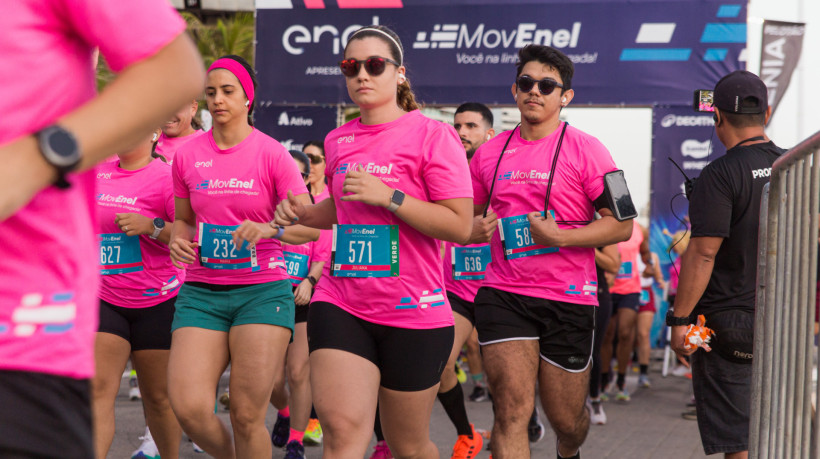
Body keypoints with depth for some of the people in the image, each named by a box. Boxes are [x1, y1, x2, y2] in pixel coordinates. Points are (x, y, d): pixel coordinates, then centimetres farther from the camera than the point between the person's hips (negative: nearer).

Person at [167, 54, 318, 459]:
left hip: (263, 289, -2)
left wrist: (270, 229, -24)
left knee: (247, 417, -7)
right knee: (189, 408, -12)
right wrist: (179, 240, -3)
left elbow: (311, 227, -5)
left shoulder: (272, 154, -2)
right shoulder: (187, 155, 7)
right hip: (201, 291, 3)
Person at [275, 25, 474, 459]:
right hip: (340, 304, 4)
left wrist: (388, 196, -20)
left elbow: (460, 226, -13)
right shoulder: (337, 141, 11)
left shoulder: (432, 135, -7)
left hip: (413, 311, -3)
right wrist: (303, 213, 10)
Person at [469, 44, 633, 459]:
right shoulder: (490, 153, 8)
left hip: (568, 300, -2)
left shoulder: (584, 150, -4)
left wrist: (558, 237, -17)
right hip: (503, 296, 2)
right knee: (512, 411, -14)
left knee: (567, 420, 11)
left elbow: (621, 225, -7)